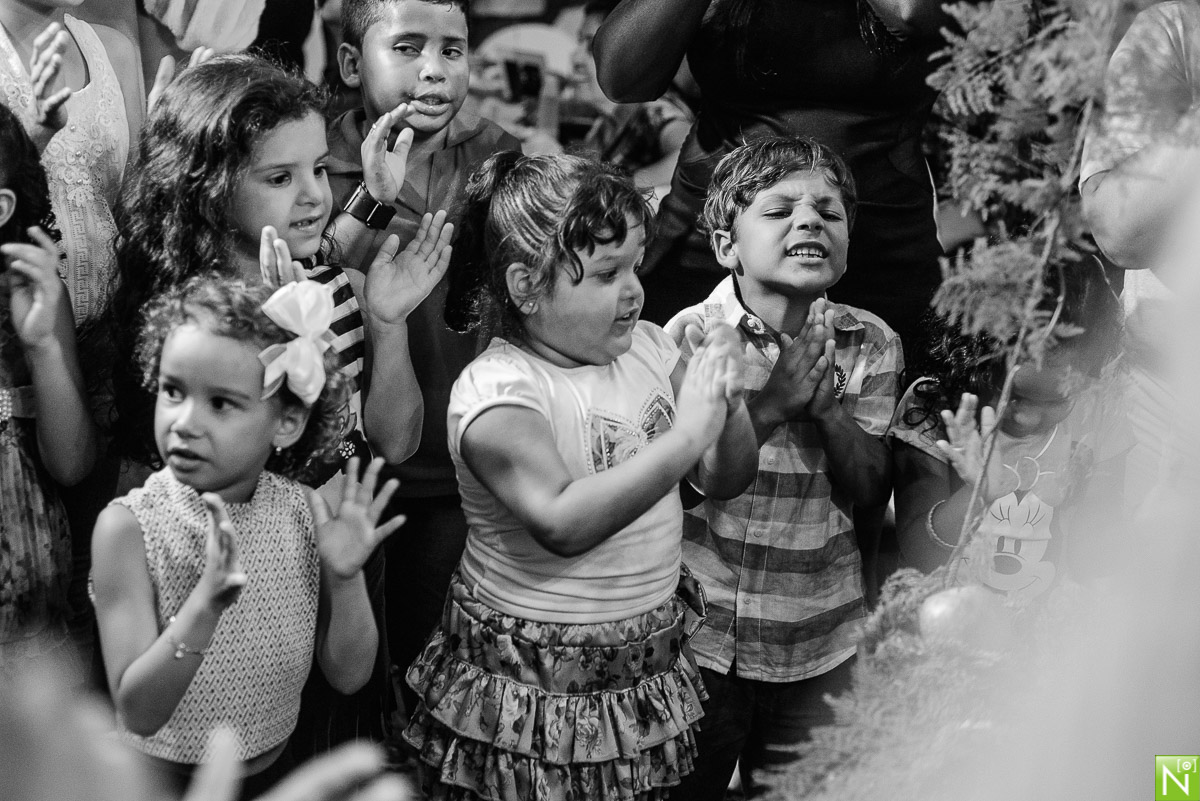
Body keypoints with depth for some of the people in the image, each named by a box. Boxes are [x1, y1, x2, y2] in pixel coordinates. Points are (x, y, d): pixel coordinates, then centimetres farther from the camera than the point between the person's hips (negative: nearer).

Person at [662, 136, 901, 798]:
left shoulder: (871, 344, -4)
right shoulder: (692, 336, -13)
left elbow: (871, 491, -5)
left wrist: (828, 408, -22)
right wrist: (768, 405, -26)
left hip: (820, 643, 3)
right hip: (699, 634, -2)